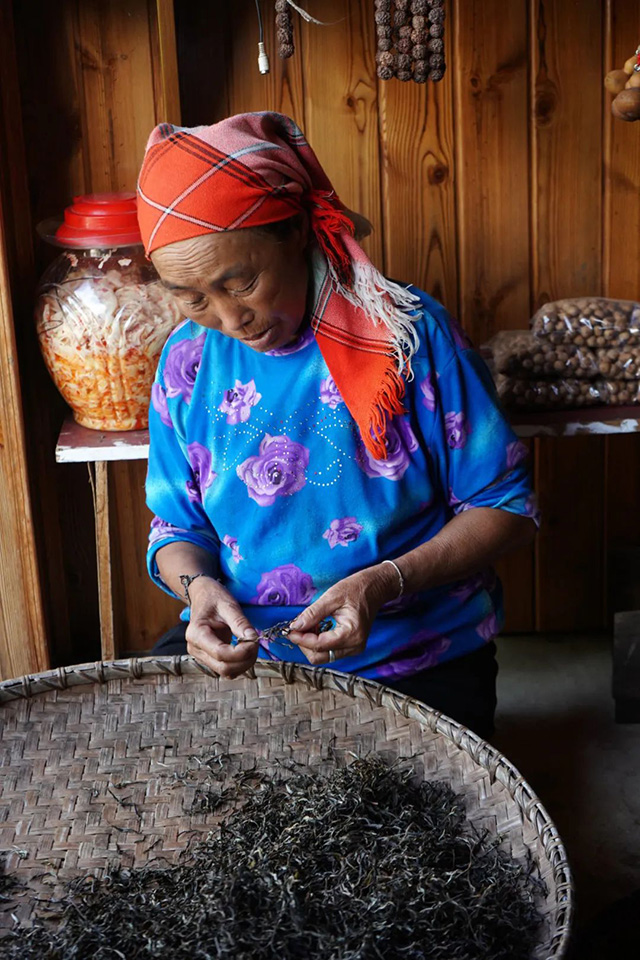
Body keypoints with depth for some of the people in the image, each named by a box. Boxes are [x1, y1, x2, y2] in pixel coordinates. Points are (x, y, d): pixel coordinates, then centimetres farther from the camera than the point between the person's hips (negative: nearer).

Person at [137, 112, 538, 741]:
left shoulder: (409, 333, -12)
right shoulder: (188, 362, -1)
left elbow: (505, 506, -8)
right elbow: (177, 528, 8)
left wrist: (385, 583, -23)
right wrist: (197, 586, -16)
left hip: (417, 663, -3)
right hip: (243, 651, 4)